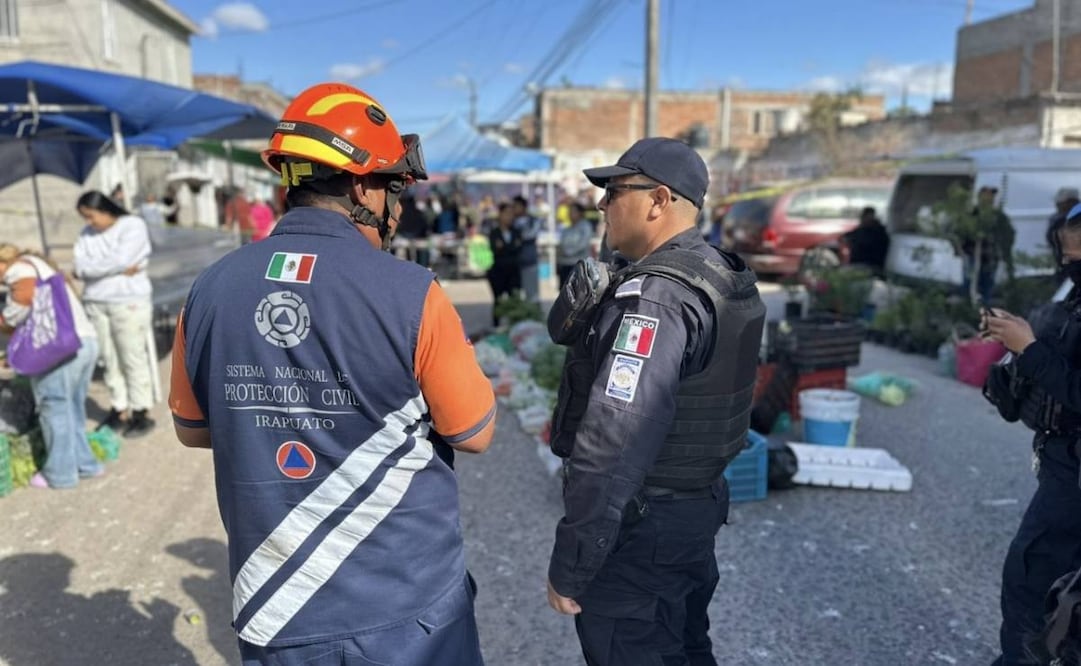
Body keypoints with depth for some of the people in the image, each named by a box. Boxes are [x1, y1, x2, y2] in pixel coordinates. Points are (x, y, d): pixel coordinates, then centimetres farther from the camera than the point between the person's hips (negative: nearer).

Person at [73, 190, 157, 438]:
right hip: (96, 303, 5)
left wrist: (90, 268, -4)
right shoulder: (86, 234, 12)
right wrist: (118, 268, -12)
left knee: (134, 359, -2)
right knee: (110, 360, 8)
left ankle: (141, 415, 5)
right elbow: (80, 267, -1)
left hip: (129, 301, -5)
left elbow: (120, 260, -17)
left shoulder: (133, 226, -4)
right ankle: (117, 412, 16)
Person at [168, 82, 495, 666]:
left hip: (275, 605, 4)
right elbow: (475, 435, -9)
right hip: (404, 606, -3)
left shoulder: (210, 291, -8)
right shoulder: (409, 293, -20)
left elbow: (192, 430, 7)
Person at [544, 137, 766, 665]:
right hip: (698, 505, 9)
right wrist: (583, 296, -9)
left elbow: (612, 445, -31)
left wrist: (569, 564, -23)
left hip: (640, 526, -9)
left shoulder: (655, 298, -26)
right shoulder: (722, 275, 5)